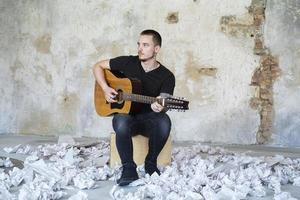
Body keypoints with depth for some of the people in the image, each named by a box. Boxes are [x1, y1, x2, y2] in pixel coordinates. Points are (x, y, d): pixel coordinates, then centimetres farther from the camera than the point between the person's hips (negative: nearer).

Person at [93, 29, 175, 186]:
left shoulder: (167, 76, -4)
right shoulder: (127, 63, 0)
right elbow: (98, 66, 8)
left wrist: (159, 107, -41)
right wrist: (105, 88, -8)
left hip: (149, 119, 0)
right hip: (125, 114, 0)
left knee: (164, 121, -35)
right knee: (122, 121, -38)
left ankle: (151, 163, -12)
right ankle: (128, 169, -25)